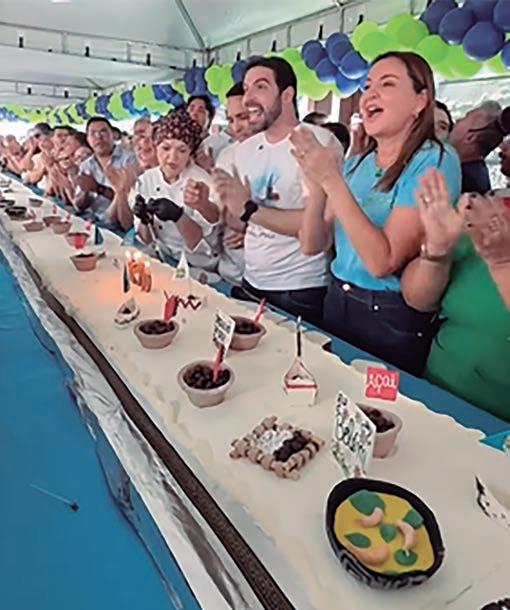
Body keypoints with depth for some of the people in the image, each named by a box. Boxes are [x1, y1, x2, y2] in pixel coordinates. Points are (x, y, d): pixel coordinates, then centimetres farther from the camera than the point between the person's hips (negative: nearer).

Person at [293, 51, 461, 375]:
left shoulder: (435, 160, -15)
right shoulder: (356, 164, 5)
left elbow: (382, 261, -24)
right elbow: (313, 245, -1)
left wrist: (333, 181, -25)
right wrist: (318, 186, -18)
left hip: (395, 323, -6)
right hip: (337, 305, 6)